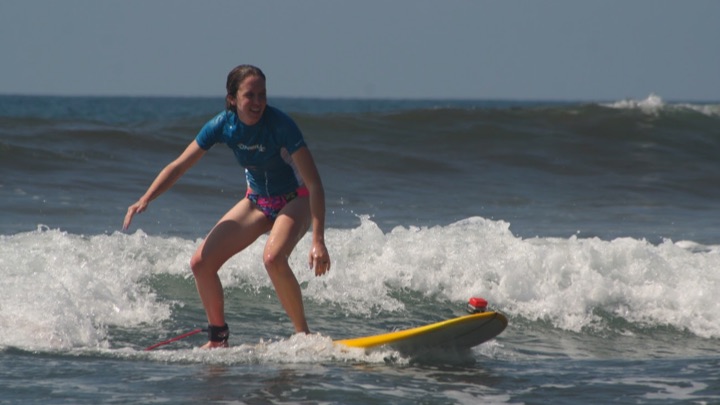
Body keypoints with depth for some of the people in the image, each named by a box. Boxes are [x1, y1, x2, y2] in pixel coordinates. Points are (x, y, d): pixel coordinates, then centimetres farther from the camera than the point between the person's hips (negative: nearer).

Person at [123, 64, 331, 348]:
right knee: (201, 263, -3)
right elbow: (179, 166, -10)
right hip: (257, 200, 6)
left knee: (273, 257, -35)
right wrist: (145, 200, -25)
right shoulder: (223, 125, -16)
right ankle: (218, 338, 15)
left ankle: (303, 333, -20)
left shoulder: (279, 125, -29)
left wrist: (318, 240, -38)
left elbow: (314, 183, -30)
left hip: (295, 200, -6)